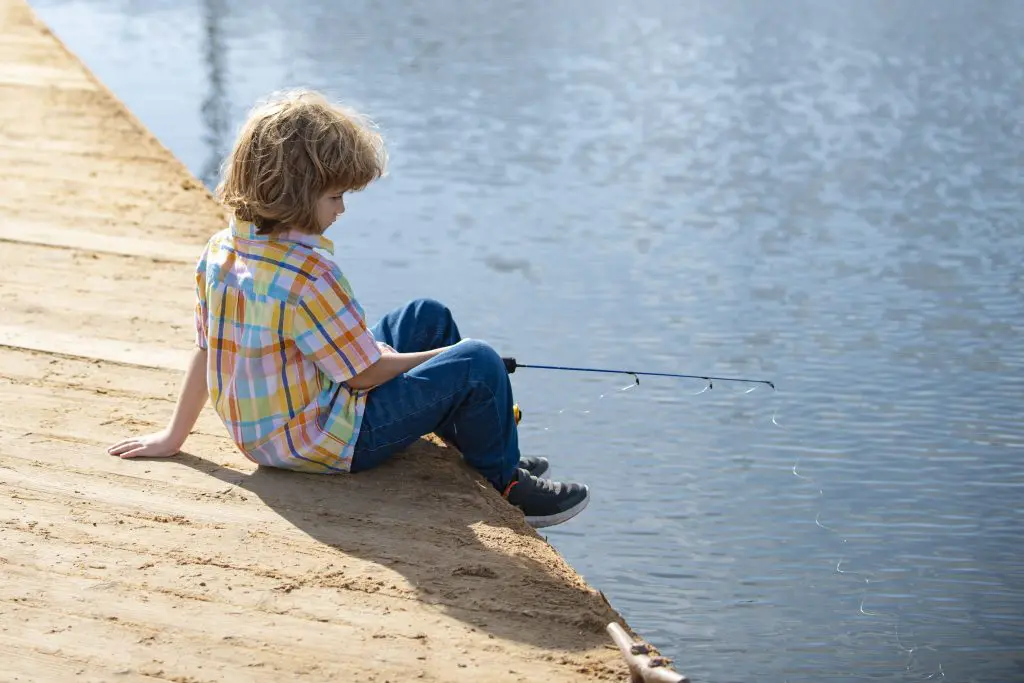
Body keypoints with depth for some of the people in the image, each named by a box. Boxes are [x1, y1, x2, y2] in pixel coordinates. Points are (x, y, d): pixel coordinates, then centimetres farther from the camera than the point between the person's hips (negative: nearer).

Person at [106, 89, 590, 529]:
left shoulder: (220, 252, -3)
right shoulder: (309, 275, -28)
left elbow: (205, 351, 5)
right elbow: (366, 374, -21)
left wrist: (174, 437, 14)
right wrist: (449, 356, -5)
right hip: (325, 444, -10)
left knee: (428, 317, 19)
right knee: (477, 366, -11)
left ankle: (478, 446, 31)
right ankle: (504, 482, 12)